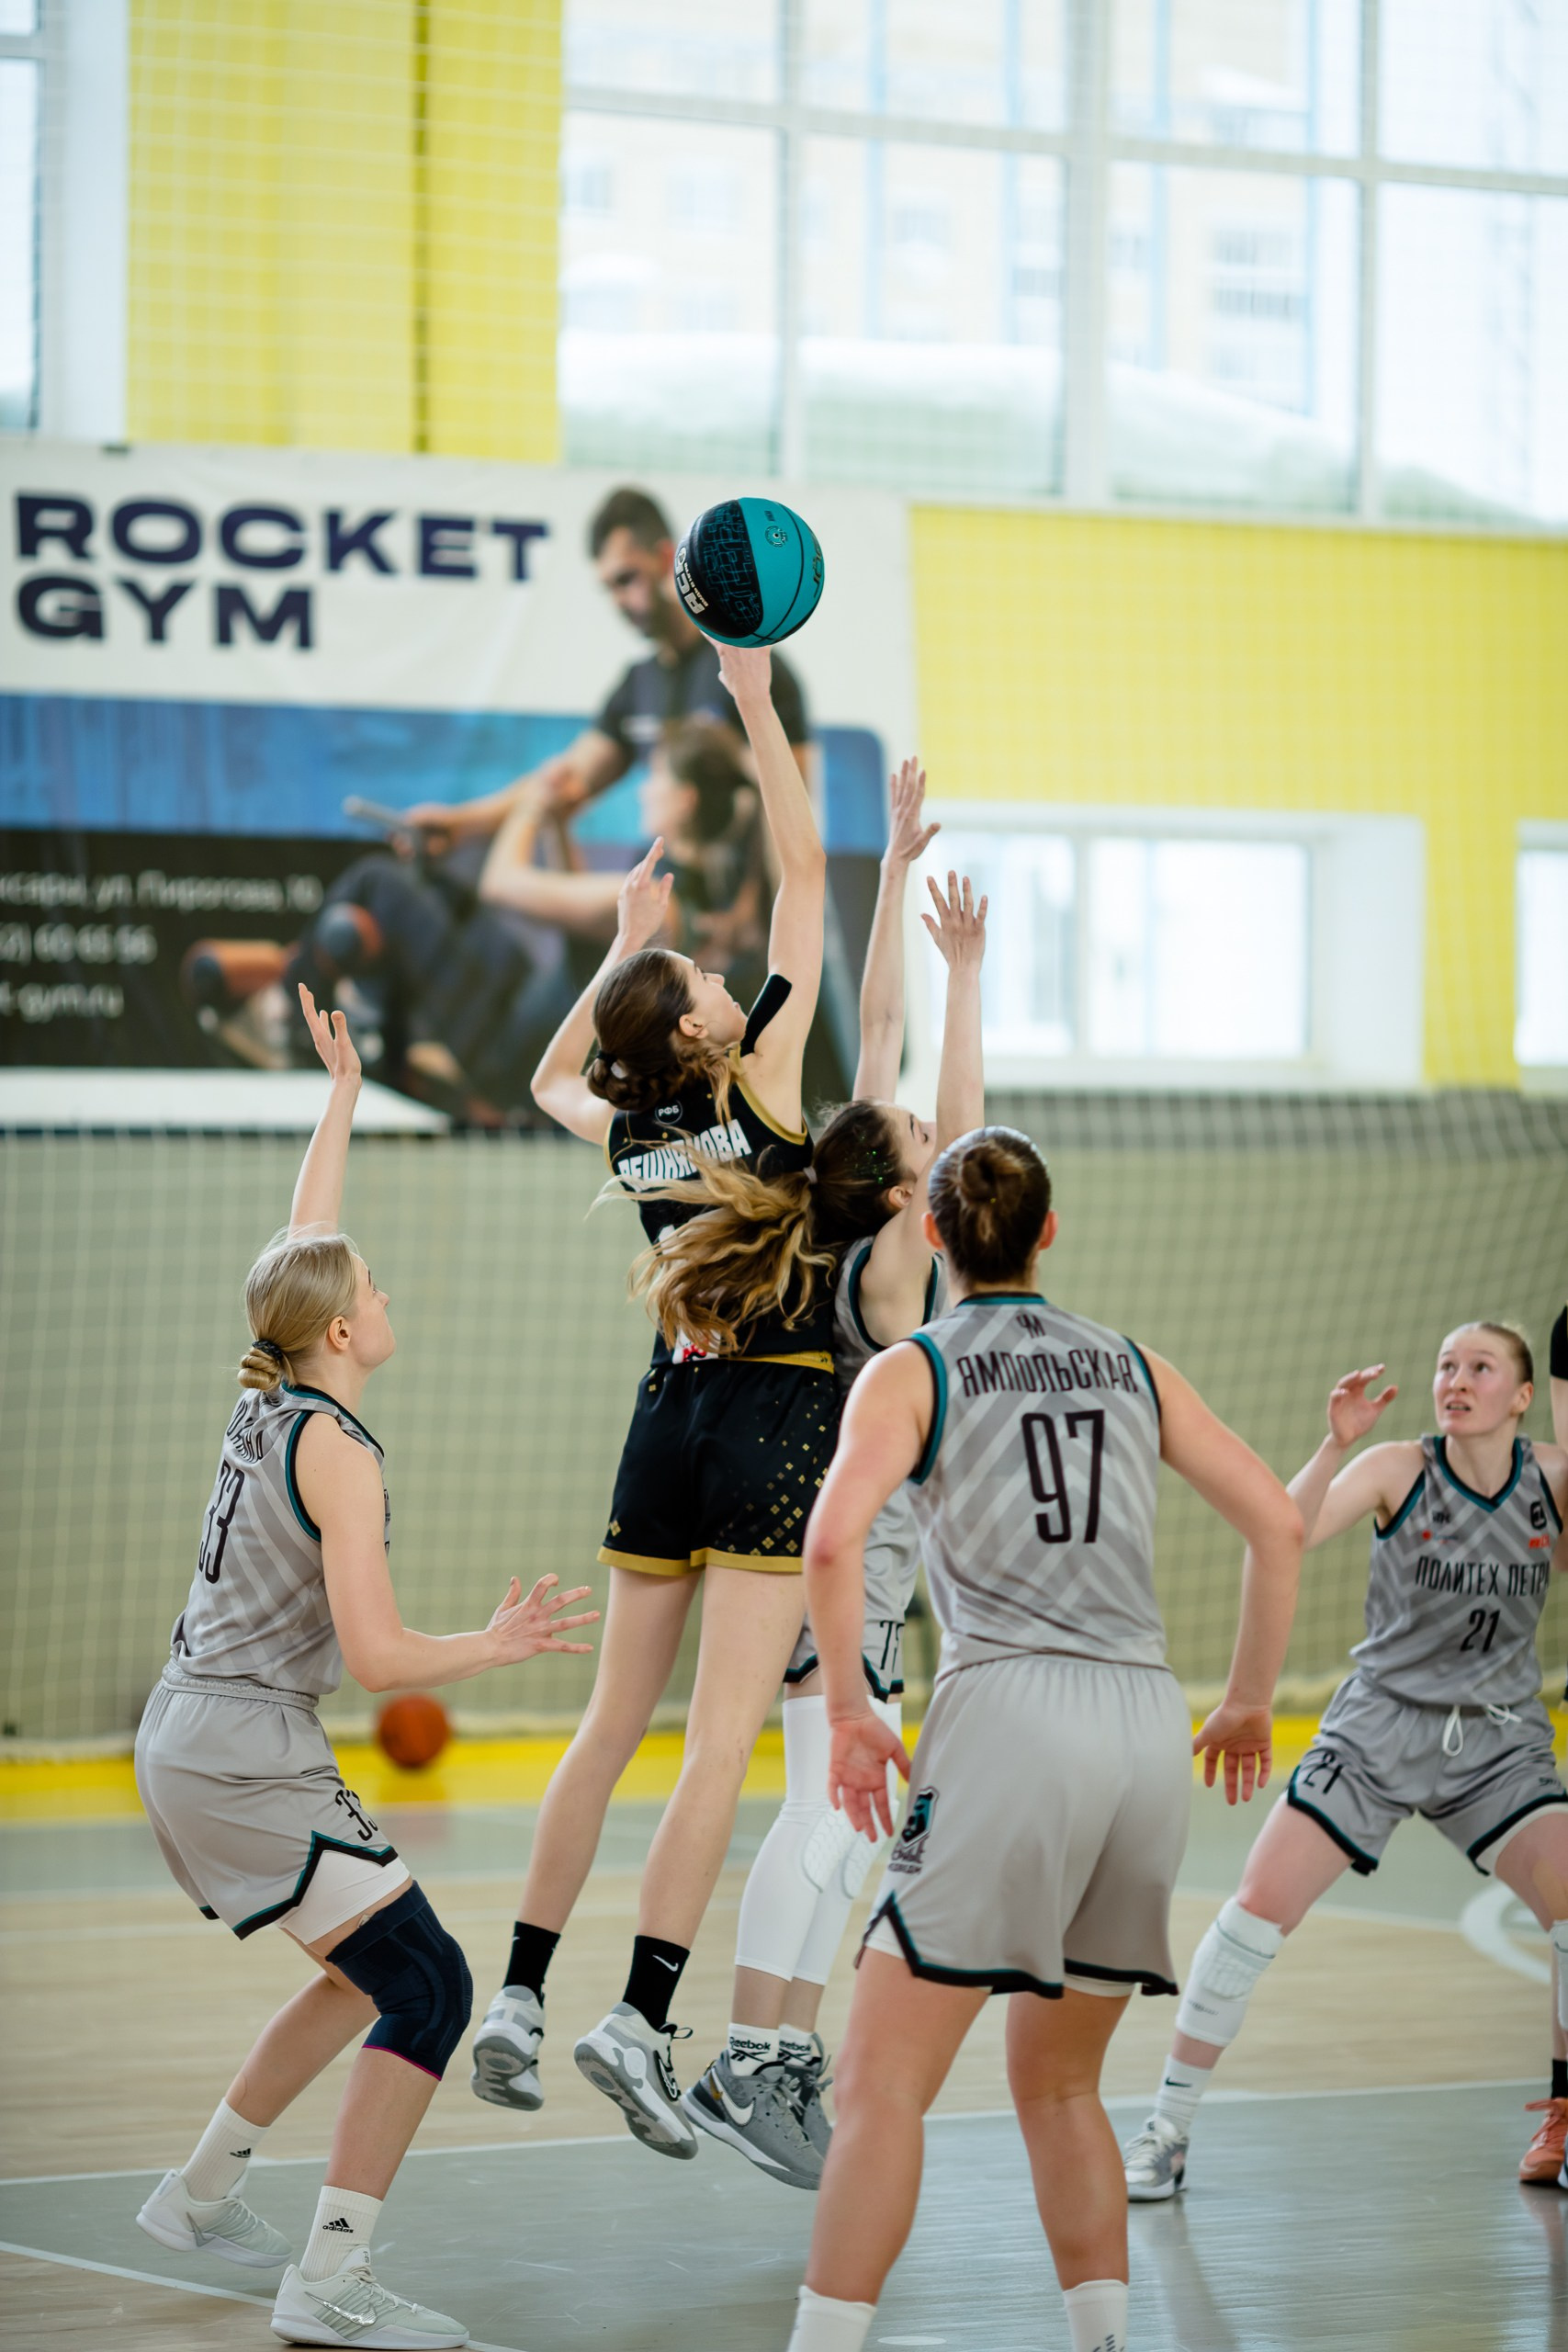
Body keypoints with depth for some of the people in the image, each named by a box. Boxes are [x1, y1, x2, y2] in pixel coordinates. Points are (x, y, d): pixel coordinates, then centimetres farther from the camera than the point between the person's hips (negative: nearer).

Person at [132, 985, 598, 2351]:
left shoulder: (265, 1403, 8)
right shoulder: (337, 1453, -16)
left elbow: (301, 1247, 24)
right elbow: (378, 1655, -21)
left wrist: (342, 1098, 31)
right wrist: (495, 1648, -4)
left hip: (182, 1747, 10)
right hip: (250, 1762, -10)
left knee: (365, 1975, 22)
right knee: (428, 1985, -10)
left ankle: (201, 2197, 30)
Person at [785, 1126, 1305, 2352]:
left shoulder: (913, 1369, 7)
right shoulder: (1133, 1366, 19)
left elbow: (835, 1537, -11)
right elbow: (1279, 1523, 13)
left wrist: (849, 1711, -3)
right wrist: (1250, 1702, 21)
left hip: (1012, 1707, -5)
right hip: (1151, 1723, 5)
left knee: (883, 2079, -5)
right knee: (1059, 2084, 19)